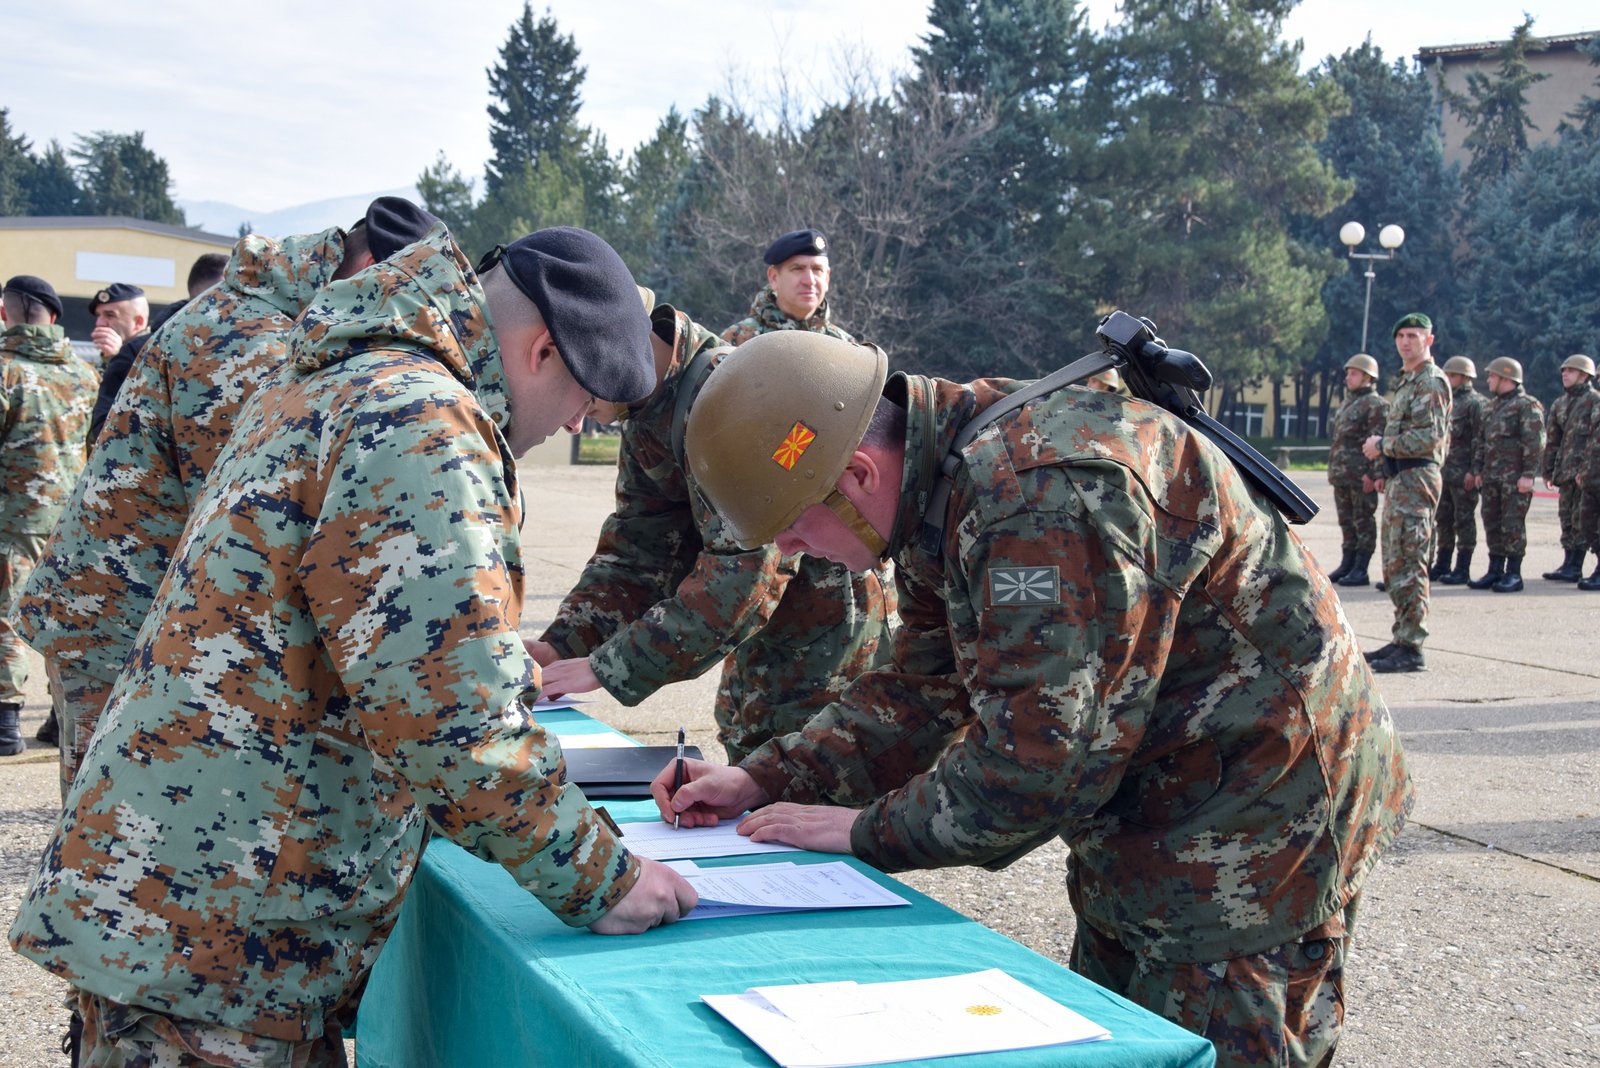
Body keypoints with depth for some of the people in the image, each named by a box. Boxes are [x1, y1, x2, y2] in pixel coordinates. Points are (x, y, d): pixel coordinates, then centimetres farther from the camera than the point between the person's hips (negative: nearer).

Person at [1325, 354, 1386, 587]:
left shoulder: (1375, 405, -8)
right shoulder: (1346, 404, 20)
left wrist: (1373, 474, -21)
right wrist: (1333, 471, 20)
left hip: (1361, 477, -9)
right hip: (1341, 477, 9)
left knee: (1363, 523, -3)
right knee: (1346, 522, 13)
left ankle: (1360, 570, 0)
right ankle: (1346, 565, 20)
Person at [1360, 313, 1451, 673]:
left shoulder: (1431, 382, -10)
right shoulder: (1406, 381, 21)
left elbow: (1430, 437, -20)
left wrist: (1382, 445, -13)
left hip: (1416, 481, -11)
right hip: (1400, 482, 11)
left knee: (1409, 566, -10)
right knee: (1395, 565, 13)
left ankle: (1411, 648, -9)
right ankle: (1401, 640, 20)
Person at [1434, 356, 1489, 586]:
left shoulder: (1476, 402, -8)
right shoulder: (1448, 401, 17)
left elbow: (1481, 439, -14)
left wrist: (1475, 471, -20)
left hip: (1464, 474, -8)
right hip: (1444, 470, 8)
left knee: (1464, 520, -3)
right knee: (1443, 519, 12)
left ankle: (1463, 570, 1)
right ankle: (1442, 566, 19)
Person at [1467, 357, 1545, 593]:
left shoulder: (1527, 406, -8)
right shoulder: (1493, 405, 18)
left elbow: (1535, 443, -14)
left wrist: (1528, 475, -19)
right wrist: (1480, 470, 18)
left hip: (1515, 478, -8)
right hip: (1492, 477, 8)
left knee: (1513, 525, -4)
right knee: (1492, 524, 10)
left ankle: (1514, 575, 1)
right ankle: (1495, 571, 18)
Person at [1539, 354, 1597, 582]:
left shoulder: (1594, 400, -5)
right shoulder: (1560, 404, 18)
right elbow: (1552, 440, 20)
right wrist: (1548, 471, 16)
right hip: (1566, 473, 7)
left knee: (1580, 520, -8)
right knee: (1567, 519, 9)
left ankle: (1573, 567, -8)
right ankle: (1569, 565, 14)